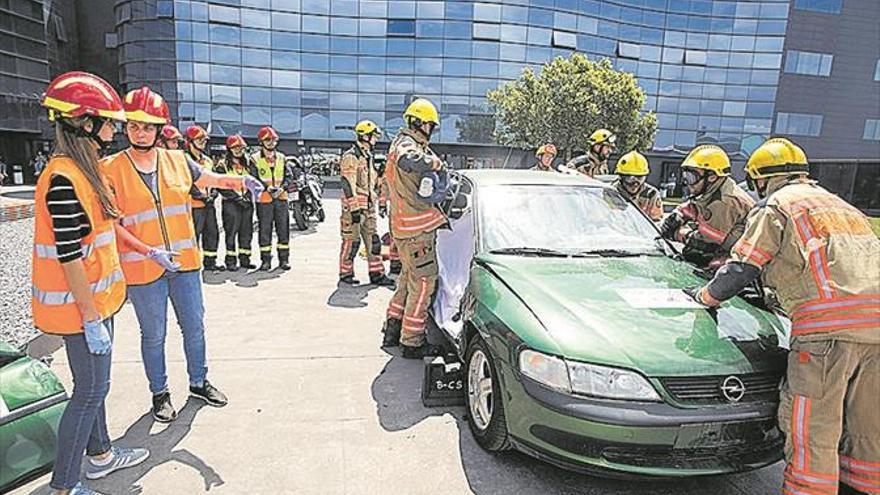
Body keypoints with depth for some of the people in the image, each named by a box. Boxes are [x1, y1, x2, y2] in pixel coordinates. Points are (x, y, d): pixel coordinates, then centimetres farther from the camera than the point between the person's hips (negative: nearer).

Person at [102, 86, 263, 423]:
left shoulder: (177, 161, 3)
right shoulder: (111, 169, -6)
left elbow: (213, 179, 12)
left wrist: (241, 180, -10)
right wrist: (149, 251, -21)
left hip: (185, 261, 3)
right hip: (142, 268, -3)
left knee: (194, 326, 14)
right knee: (153, 335, 11)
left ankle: (198, 382, 34)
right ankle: (159, 393, 31)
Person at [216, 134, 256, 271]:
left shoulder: (247, 163, 15)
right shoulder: (223, 166, -1)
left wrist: (247, 196, -2)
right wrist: (237, 198, -16)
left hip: (247, 203, 5)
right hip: (231, 203, -5)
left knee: (247, 232, 7)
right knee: (231, 233, -4)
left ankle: (245, 259, 16)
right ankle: (231, 261, 2)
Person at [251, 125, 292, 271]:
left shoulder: (281, 158, 12)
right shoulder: (255, 159, 0)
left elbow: (287, 176, 11)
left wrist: (282, 187, -8)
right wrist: (267, 188, -17)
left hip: (281, 198, 3)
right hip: (264, 199, -3)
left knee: (284, 229, 4)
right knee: (265, 230, 2)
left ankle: (284, 259, 13)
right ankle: (265, 260, 10)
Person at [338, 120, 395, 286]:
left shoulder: (368, 156, 19)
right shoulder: (351, 156, -11)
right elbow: (348, 185, -17)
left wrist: (374, 203, 23)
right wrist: (354, 208, -21)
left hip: (368, 207, 9)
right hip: (354, 206, -9)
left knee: (373, 240, 8)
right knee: (352, 241, -2)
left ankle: (377, 274, 13)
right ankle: (345, 273, 10)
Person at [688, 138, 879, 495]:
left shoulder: (775, 206, 6)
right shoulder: (840, 204, 30)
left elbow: (741, 269, 1)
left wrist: (706, 295, 16)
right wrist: (779, 293, 45)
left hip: (829, 323, -8)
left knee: (812, 431, -2)